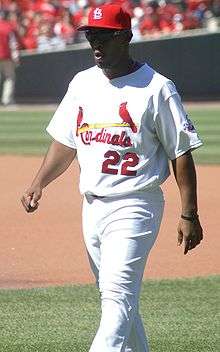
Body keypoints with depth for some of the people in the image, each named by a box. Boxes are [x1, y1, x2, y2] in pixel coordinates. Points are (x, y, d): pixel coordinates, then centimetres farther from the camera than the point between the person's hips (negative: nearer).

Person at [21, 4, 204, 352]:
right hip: (93, 207, 7)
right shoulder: (82, 83, 11)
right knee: (117, 298, 13)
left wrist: (189, 215, -10)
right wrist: (39, 184, 2)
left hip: (135, 208, -7)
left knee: (117, 294, -17)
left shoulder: (156, 88, -8)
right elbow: (65, 142, 18)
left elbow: (181, 153, -7)